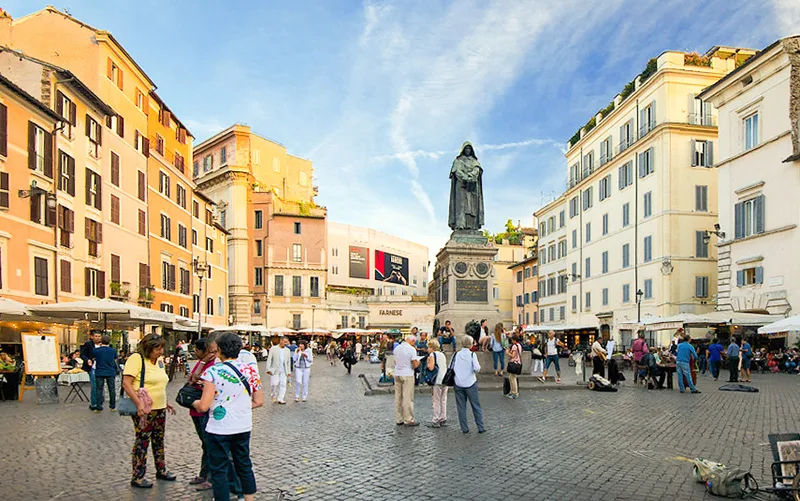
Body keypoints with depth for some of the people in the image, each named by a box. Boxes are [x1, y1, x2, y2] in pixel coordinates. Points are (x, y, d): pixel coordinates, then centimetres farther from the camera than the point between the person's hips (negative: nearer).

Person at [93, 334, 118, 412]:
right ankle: (113, 406, 16)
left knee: (99, 390, 6)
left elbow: (94, 359, 8)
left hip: (99, 373, -1)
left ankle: (99, 407, 6)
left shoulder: (96, 350, -10)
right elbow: (115, 360, 7)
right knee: (112, 389, 10)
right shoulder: (113, 350, -5)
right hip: (110, 372, 1)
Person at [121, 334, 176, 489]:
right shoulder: (136, 359, -13)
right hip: (144, 410, -7)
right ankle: (137, 477, 12)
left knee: (159, 441, 16)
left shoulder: (160, 360, 10)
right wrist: (139, 403, -26)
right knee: (142, 442, 0)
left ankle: (161, 470, 29)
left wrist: (166, 403, 20)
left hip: (160, 408, 7)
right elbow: (126, 383, -19)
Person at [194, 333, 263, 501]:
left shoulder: (213, 371, -15)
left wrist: (195, 403, 3)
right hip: (243, 428, 5)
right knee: (244, 466, 20)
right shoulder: (250, 370, 0)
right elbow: (258, 401, 5)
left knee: (219, 471, 10)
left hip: (219, 430, -5)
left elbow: (204, 406, -18)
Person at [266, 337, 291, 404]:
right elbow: (269, 359, -4)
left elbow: (289, 361, 12)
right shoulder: (273, 349, -2)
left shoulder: (287, 350, 9)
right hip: (275, 370, -3)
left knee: (283, 384, -3)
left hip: (283, 370, 3)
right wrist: (268, 369, -11)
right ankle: (275, 398, 14)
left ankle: (280, 399, 2)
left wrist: (289, 371, 10)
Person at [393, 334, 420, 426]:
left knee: (398, 397, 9)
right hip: (407, 375, -6)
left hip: (397, 374, 6)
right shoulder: (411, 349, -10)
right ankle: (408, 420, 3)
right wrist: (418, 362, 8)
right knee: (408, 398, -1)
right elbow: (415, 365, -12)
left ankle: (398, 419, 15)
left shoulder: (396, 348, 9)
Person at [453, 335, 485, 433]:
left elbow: (451, 368, 2)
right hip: (470, 383, -2)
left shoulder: (456, 354, 0)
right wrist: (477, 369, 5)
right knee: (476, 406, 8)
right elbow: (476, 368, -17)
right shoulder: (472, 354, -8)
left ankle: (464, 428, 9)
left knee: (461, 407, 8)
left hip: (458, 384, 2)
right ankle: (480, 427, 11)